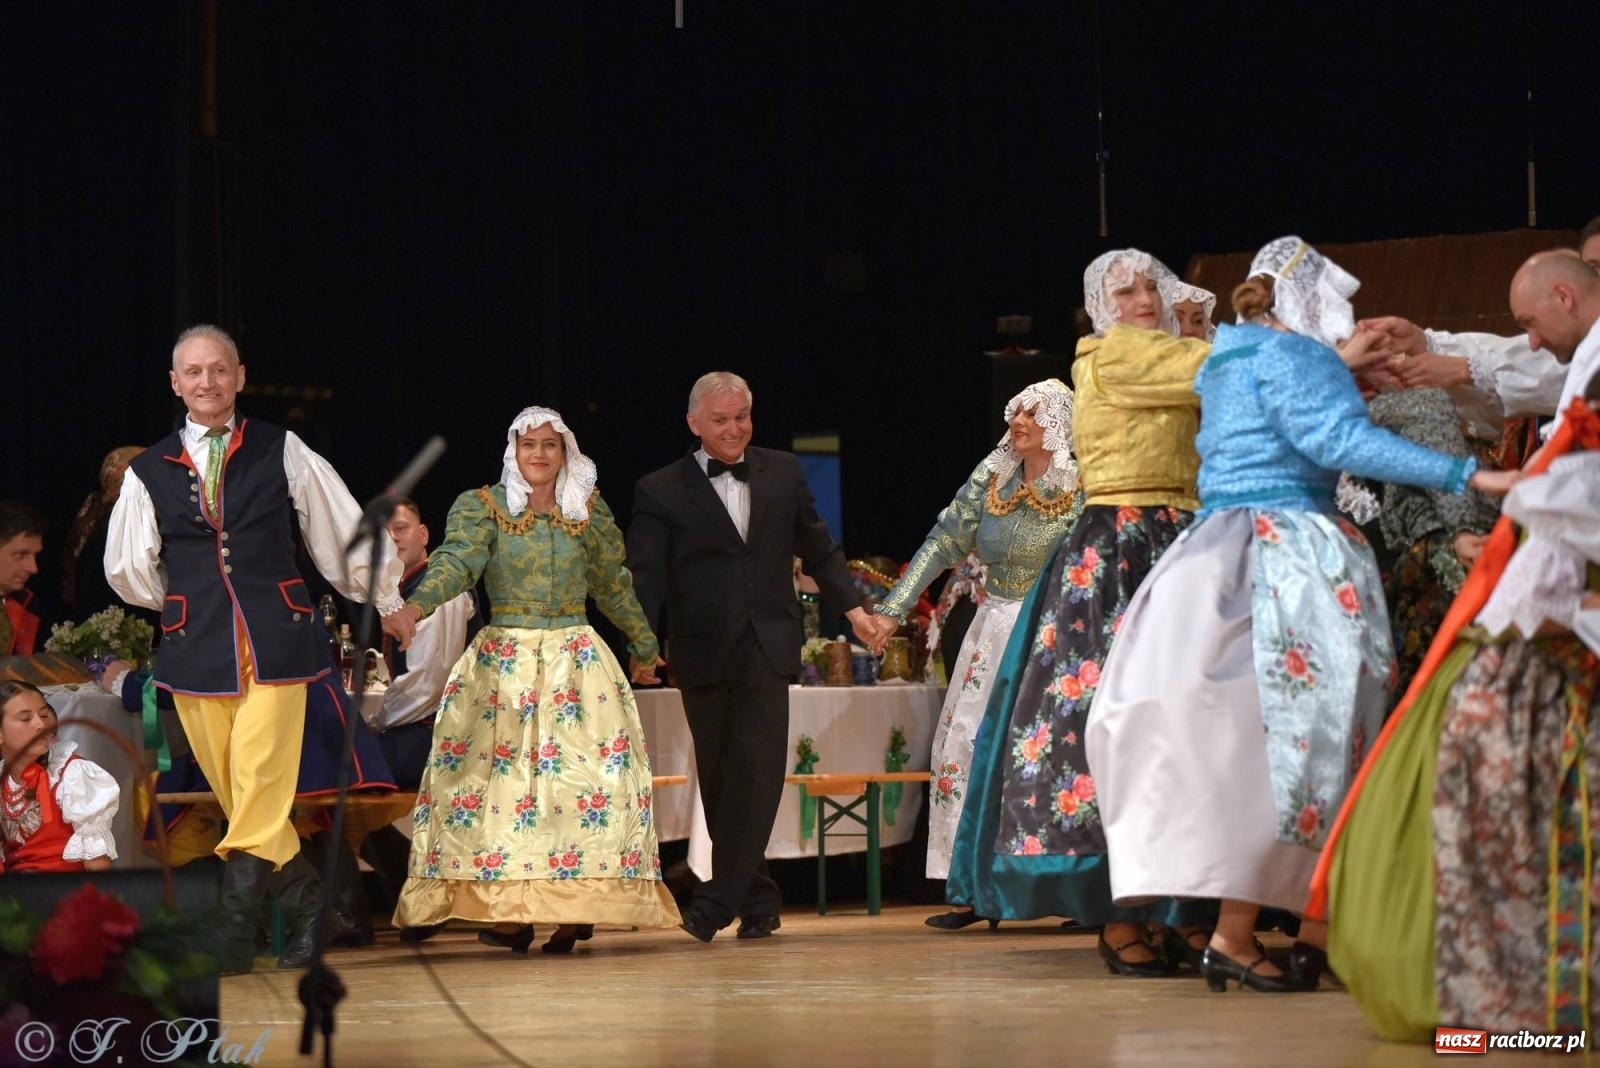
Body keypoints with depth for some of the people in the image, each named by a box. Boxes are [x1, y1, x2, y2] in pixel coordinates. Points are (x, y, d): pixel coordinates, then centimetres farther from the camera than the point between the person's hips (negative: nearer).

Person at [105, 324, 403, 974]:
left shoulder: (281, 453, 5)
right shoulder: (149, 472, 8)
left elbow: (346, 530, 14)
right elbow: (128, 570, 17)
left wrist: (387, 603, 20)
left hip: (275, 642, -2)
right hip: (196, 647, 3)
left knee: (260, 781, -15)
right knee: (234, 794, 4)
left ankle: (236, 925, -17)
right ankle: (303, 898, 18)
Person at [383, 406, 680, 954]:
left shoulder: (590, 511, 10)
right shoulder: (482, 508, 1)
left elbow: (613, 588, 21)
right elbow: (456, 563, -15)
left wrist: (644, 646, 30)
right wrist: (412, 609, -34)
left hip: (576, 659, 2)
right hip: (502, 659, -2)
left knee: (584, 772, -9)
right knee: (499, 774, -11)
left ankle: (573, 906, -6)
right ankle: (506, 912, -10)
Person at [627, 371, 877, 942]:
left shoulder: (782, 473, 10)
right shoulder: (660, 492, 2)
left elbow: (818, 547, 20)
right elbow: (645, 576, -5)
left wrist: (852, 606, 17)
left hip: (766, 648, 0)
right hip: (704, 653, 0)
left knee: (756, 770, -13)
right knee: (719, 778, 5)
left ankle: (718, 900, -13)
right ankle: (756, 898, 16)